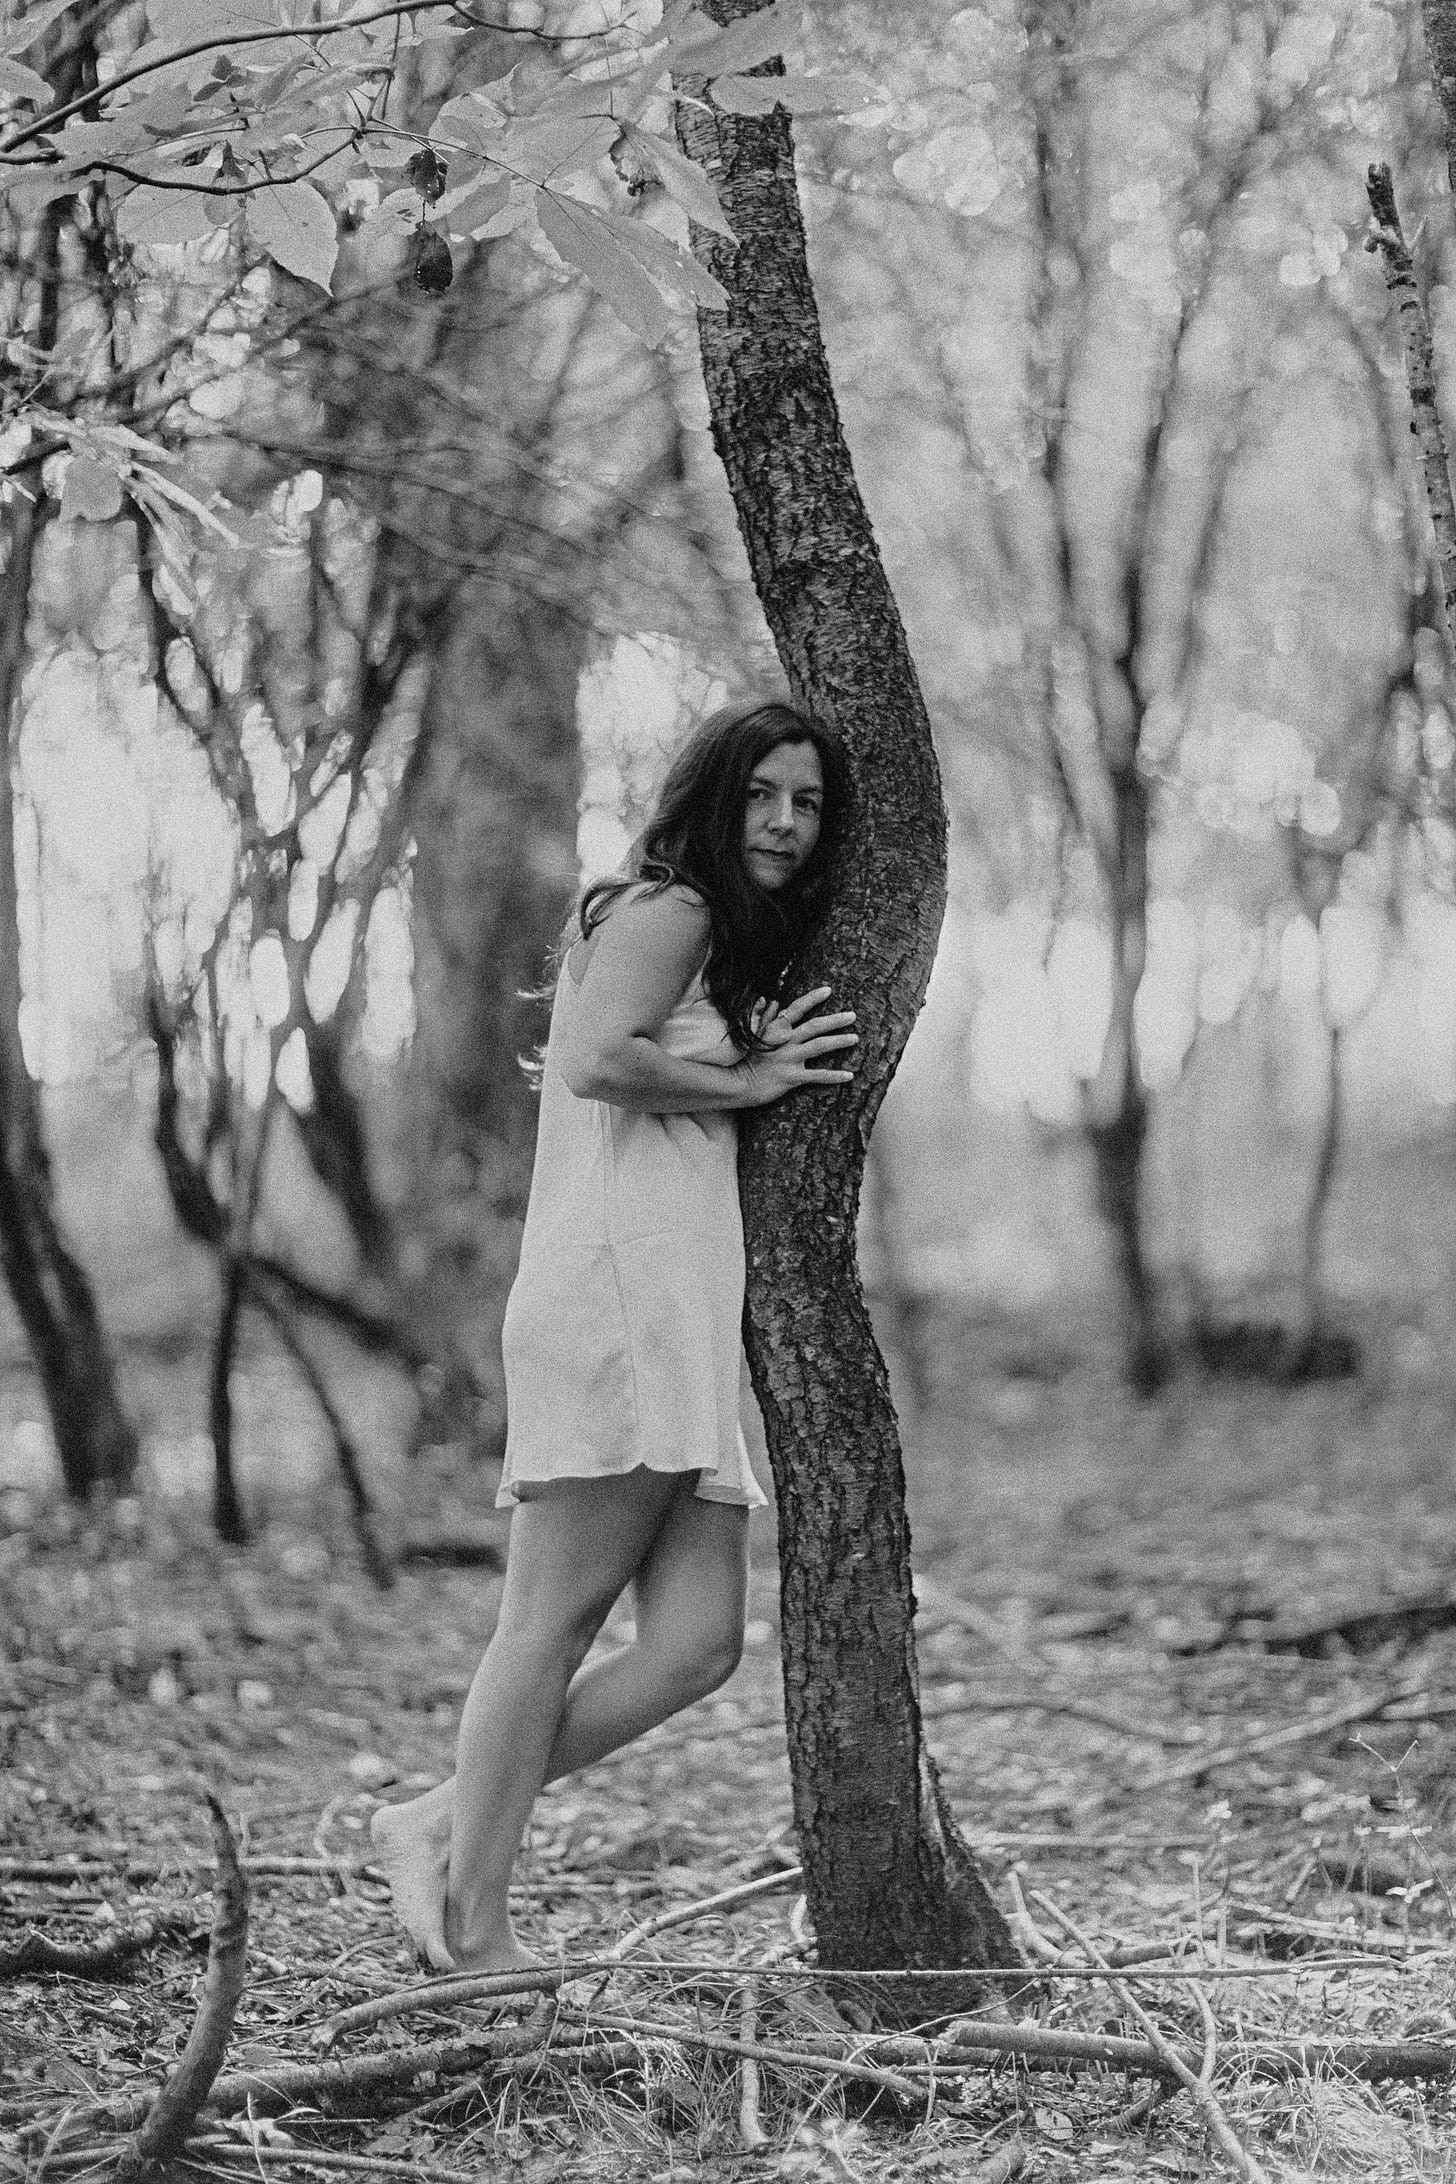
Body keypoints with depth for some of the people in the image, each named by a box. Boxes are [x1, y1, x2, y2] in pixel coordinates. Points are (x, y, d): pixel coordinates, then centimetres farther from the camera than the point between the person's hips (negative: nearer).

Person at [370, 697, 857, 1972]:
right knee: (555, 1619, -8)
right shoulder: (666, 911, 0)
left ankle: (442, 1827, 7)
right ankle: (475, 1929, -2)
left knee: (698, 1642, 0)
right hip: (617, 1292, -9)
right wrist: (743, 1082, -5)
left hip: (683, 1321, 9)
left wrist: (765, 1063, 11)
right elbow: (597, 1061, -16)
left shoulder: (736, 949, 29)